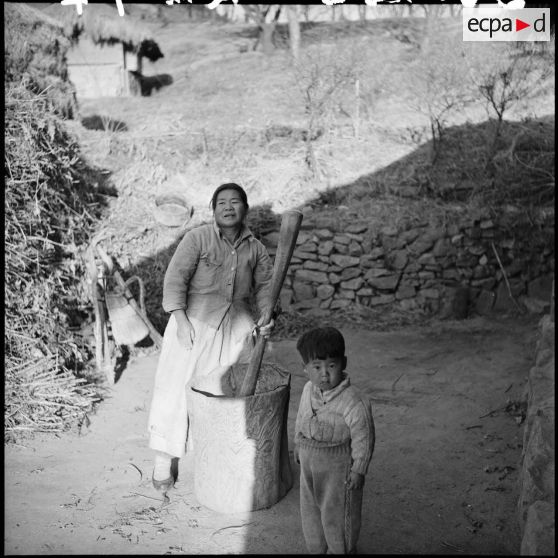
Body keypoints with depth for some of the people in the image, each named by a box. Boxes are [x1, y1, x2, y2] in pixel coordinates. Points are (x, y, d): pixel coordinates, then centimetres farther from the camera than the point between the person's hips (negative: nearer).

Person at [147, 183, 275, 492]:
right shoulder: (197, 238, -6)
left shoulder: (255, 248, 8)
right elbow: (175, 278, -10)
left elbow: (265, 284, 10)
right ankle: (163, 459, 11)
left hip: (236, 321, 4)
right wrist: (180, 318, -19)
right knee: (175, 385, -2)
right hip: (195, 319, -3)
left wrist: (267, 315, -8)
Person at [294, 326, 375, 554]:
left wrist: (359, 469, -14)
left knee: (337, 512, 12)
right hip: (309, 462, 7)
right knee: (310, 508, 22)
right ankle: (316, 548, 44)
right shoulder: (308, 390, -6)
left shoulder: (353, 402, -27)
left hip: (338, 467, -6)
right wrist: (298, 444, 19)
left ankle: (341, 550, 37)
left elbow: (363, 439, -19)